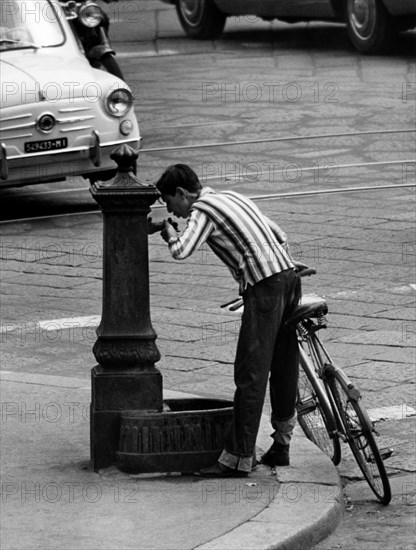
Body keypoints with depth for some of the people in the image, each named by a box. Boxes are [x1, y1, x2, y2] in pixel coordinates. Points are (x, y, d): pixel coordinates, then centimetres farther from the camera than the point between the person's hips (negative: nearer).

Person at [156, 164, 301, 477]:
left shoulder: (202, 211, -3)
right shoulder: (232, 197, 24)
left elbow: (182, 252, -18)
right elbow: (279, 236, 27)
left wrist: (169, 232, 2)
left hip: (264, 287, -9)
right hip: (289, 275, 9)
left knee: (251, 375, -6)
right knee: (283, 369, 15)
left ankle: (238, 458, -5)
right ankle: (281, 446, 23)